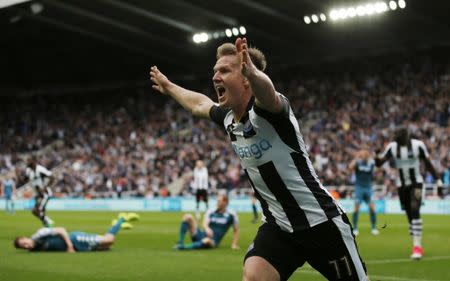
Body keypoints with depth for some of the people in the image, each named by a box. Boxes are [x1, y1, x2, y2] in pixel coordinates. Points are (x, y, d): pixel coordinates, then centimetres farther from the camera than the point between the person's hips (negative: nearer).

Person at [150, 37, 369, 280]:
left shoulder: (267, 109, -20)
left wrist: (252, 72, -69)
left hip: (321, 222, -6)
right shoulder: (228, 118, 3)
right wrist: (168, 87, 42)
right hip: (277, 226, 6)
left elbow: (268, 94, -47)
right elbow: (199, 103, 27)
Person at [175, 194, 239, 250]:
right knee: (188, 217, -15)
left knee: (207, 241, -44)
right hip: (201, 236, 4)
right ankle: (180, 243, -25)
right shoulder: (210, 212, 11)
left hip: (213, 242, -4)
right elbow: (205, 223, -7)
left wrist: (234, 244, 0)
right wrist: (207, 229, -31)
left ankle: (183, 247, -39)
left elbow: (236, 230, 11)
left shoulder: (231, 215, 4)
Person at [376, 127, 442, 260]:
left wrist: (438, 180, 0)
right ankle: (418, 247, 15)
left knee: (415, 211, -20)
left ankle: (417, 245, -23)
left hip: (416, 183, -3)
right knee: (410, 215, 5)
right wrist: (377, 155, -28)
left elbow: (428, 164, -1)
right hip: (401, 184, 3)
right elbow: (379, 163, -6)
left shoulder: (418, 145, -11)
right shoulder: (392, 147, -5)